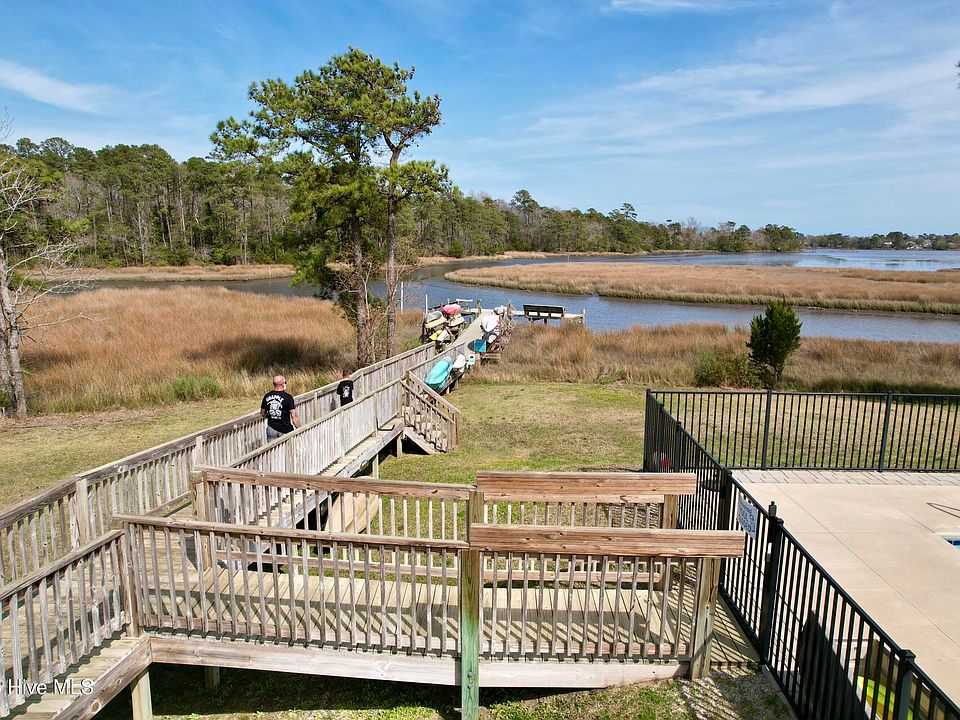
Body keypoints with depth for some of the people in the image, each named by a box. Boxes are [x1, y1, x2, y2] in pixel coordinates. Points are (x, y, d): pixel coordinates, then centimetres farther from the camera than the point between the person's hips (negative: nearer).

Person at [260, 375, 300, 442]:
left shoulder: (266, 397, -1)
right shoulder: (288, 397, -15)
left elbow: (262, 414, 10)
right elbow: (294, 417, -16)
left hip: (271, 429, 4)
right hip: (285, 431, -4)